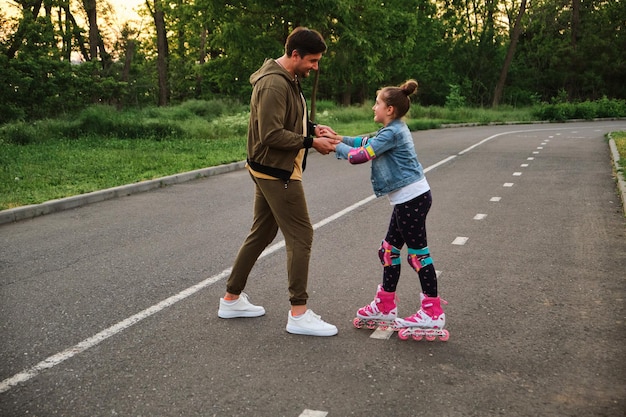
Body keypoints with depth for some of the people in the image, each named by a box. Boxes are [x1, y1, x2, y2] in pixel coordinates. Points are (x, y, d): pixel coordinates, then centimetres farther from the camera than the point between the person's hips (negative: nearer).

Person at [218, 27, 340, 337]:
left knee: (262, 233, 17)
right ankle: (299, 314, 2)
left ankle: (232, 299, 27)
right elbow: (271, 135, -25)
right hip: (277, 172, -11)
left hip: (270, 171, 11)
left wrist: (314, 127, 4)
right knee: (301, 236, -6)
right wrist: (311, 143, -18)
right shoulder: (274, 84, -21)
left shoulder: (288, 80, 12)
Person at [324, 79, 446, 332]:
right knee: (389, 250, 14)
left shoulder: (391, 133, -17)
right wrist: (338, 137, 17)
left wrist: (335, 146, -2)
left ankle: (433, 313, 6)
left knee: (418, 253, -3)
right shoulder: (396, 130, 13)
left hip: (412, 199, -10)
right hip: (409, 198, 10)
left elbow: (359, 156, -17)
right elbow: (366, 143, 23)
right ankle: (385, 307, 23)